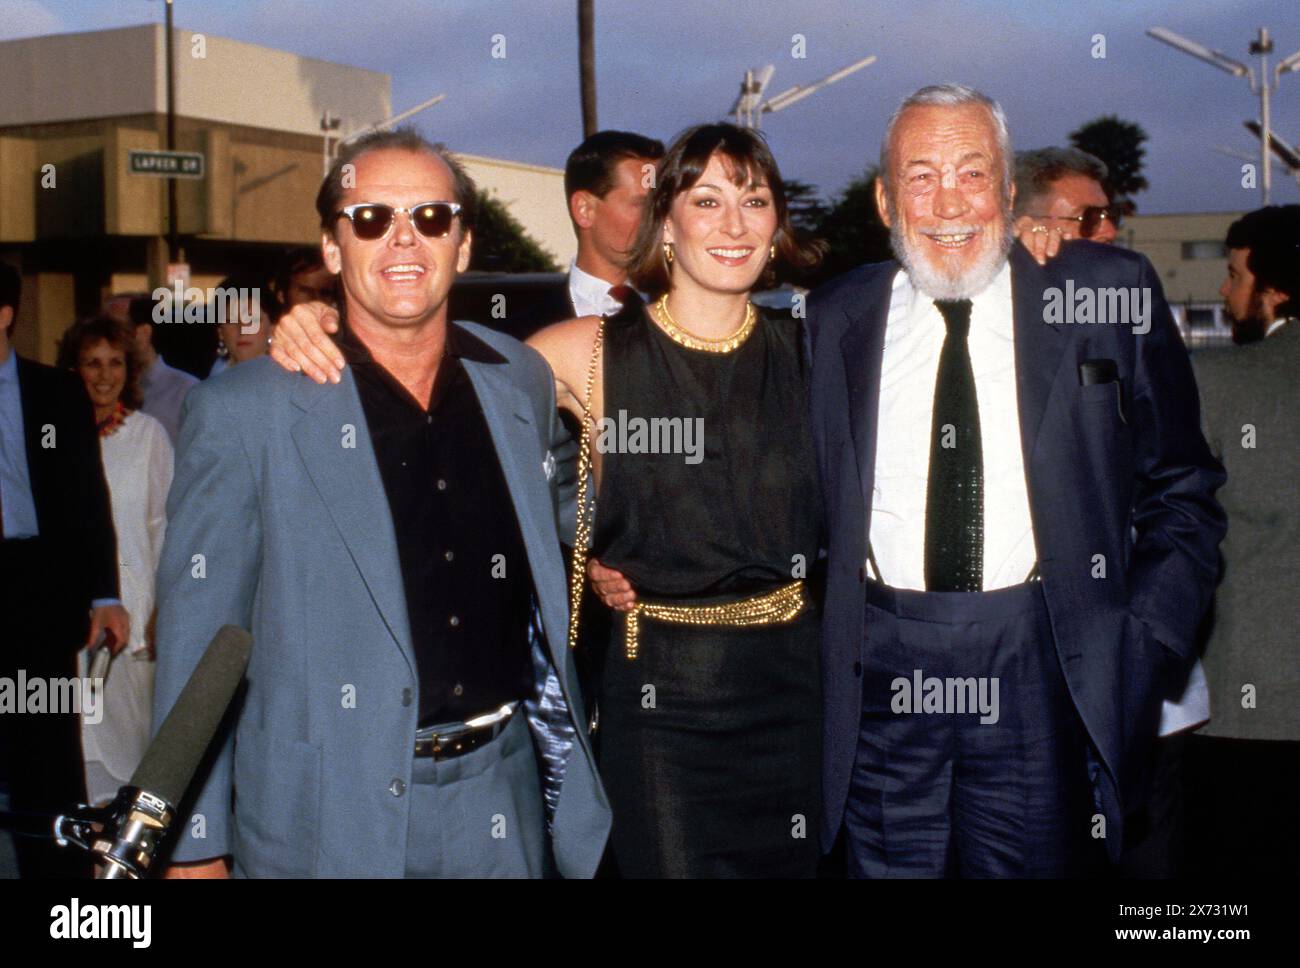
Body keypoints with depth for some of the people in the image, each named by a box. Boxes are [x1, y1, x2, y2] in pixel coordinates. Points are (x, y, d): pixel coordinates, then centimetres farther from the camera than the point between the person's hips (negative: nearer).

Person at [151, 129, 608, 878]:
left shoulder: (524, 383, 5)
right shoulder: (241, 413, -8)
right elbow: (197, 642, -5)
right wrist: (195, 850, -6)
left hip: (503, 799, 4)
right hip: (330, 816, -3)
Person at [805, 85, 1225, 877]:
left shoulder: (1110, 296, 2)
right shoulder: (835, 321, 7)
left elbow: (1183, 492, 6)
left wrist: (1146, 647, -3)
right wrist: (815, 643, 2)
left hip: (1039, 669, -1)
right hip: (881, 671, 2)